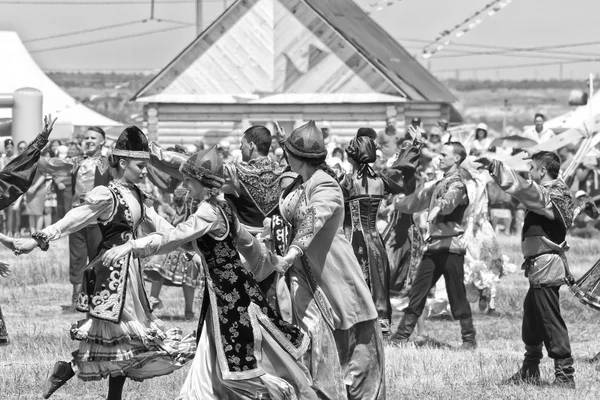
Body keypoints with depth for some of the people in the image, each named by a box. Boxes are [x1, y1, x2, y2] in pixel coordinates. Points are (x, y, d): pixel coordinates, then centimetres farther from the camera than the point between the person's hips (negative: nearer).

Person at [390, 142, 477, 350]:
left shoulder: (457, 184, -7)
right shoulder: (440, 184, 19)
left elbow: (450, 199, -30)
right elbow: (422, 198, 36)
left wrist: (439, 207, -51)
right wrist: (399, 203, 49)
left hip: (451, 247, -8)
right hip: (433, 246, 8)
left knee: (457, 296, -4)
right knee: (417, 293, 5)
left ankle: (469, 339, 6)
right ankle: (402, 336, 7)